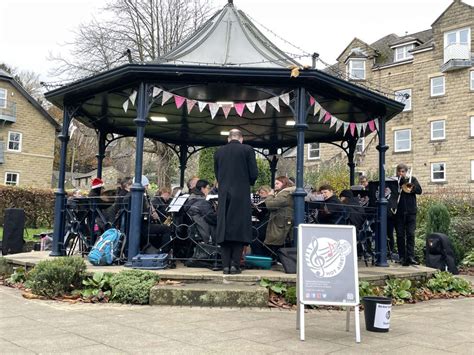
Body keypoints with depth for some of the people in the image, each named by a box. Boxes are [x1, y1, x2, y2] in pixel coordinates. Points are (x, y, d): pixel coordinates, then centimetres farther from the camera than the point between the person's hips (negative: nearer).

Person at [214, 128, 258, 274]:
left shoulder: (219, 152, 9)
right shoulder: (247, 150, -1)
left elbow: (216, 174, 11)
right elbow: (254, 173, -4)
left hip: (224, 195, 3)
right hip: (241, 195, -3)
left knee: (224, 228, 5)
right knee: (240, 228, 1)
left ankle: (226, 265, 4)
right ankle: (235, 264, -3)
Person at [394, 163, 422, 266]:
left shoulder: (412, 179, 9)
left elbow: (419, 191, -1)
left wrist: (410, 187, -15)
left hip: (410, 211, 0)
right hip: (399, 212, 0)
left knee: (410, 234, -4)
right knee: (400, 235, 2)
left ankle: (410, 257, -3)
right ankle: (402, 257, 8)